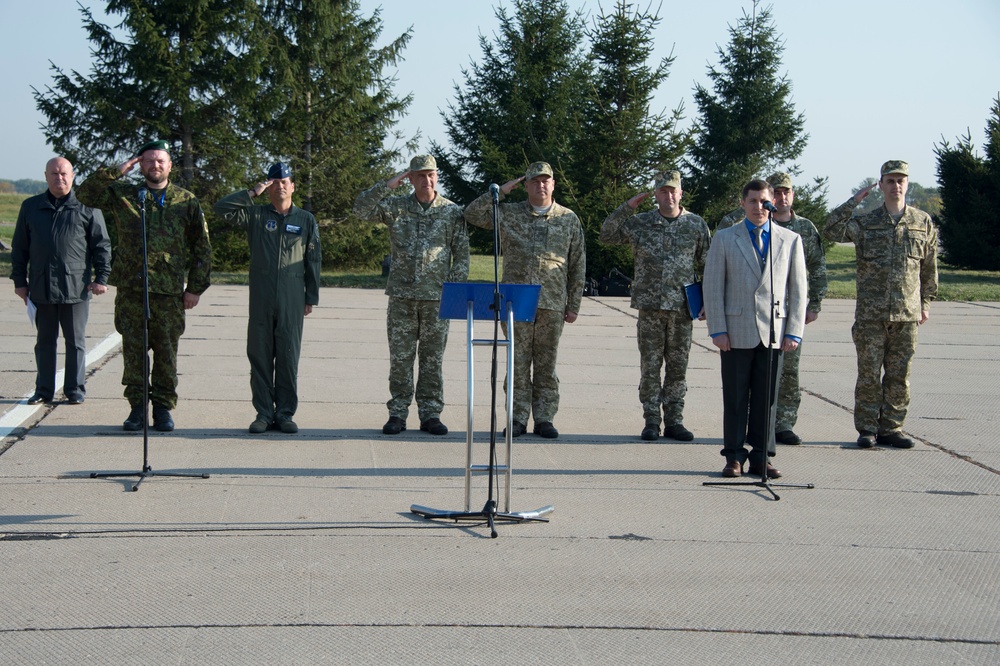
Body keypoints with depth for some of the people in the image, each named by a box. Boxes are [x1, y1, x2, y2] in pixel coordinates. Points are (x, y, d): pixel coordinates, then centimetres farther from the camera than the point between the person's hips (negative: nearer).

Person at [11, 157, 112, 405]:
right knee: (44, 341, 10)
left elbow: (102, 245, 4)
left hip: (76, 288, -2)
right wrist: (19, 280, 8)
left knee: (76, 342, 5)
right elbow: (19, 248, 13)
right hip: (41, 288, 2)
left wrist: (101, 277, -3)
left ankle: (75, 389, 14)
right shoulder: (30, 207, 10)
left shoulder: (87, 208, 3)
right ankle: (44, 390, 17)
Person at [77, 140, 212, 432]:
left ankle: (163, 407, 13)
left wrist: (196, 287, 2)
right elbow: (85, 193, 3)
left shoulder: (187, 202, 8)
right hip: (130, 289, 1)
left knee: (166, 352, 3)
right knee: (133, 349, 2)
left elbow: (202, 248, 9)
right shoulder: (122, 195, 9)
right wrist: (116, 171, -3)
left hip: (169, 291, -1)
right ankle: (137, 405, 11)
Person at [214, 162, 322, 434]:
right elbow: (221, 208, -2)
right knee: (259, 356, 2)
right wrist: (252, 193, -5)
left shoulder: (306, 220, 10)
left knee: (288, 358, 2)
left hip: (292, 300, 0)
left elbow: (313, 261, 10)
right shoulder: (256, 215, 8)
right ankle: (264, 413, 8)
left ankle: (285, 413, 9)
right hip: (260, 299, 0)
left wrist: (311, 297, 6)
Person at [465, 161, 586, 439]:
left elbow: (578, 267, 9)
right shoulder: (509, 214, 8)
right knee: (517, 362, 1)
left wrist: (574, 305, 4)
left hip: (552, 304, 0)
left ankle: (544, 419, 11)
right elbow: (472, 214, 1)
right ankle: (517, 418, 7)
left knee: (546, 364, 5)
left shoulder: (569, 219, 8)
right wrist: (500, 192, -3)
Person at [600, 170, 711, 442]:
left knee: (677, 368, 5)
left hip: (682, 307, 1)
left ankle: (674, 421, 13)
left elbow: (707, 266, 9)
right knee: (650, 367, 2)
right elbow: (607, 236, 0)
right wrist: (627, 207, -7)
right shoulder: (640, 223, 4)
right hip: (649, 307, 0)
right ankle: (651, 422, 8)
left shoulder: (697, 225, 5)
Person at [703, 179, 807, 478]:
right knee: (735, 398, 2)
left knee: (766, 398, 5)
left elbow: (798, 289, 9)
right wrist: (717, 330, -6)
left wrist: (794, 331, 1)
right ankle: (734, 457, 11)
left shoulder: (790, 240, 11)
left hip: (773, 332, 1)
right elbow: (713, 287, 3)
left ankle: (761, 457, 13)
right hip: (737, 332, -1)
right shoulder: (724, 239, 6)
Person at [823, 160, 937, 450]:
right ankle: (867, 429, 10)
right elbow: (832, 231, -12)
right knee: (869, 374, 1)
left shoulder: (923, 222, 8)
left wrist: (925, 302, 15)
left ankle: (891, 428, 14)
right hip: (870, 314, -1)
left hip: (907, 313, 1)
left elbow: (929, 266, 15)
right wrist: (855, 200, -10)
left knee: (899, 375, 5)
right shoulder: (865, 222, 4)